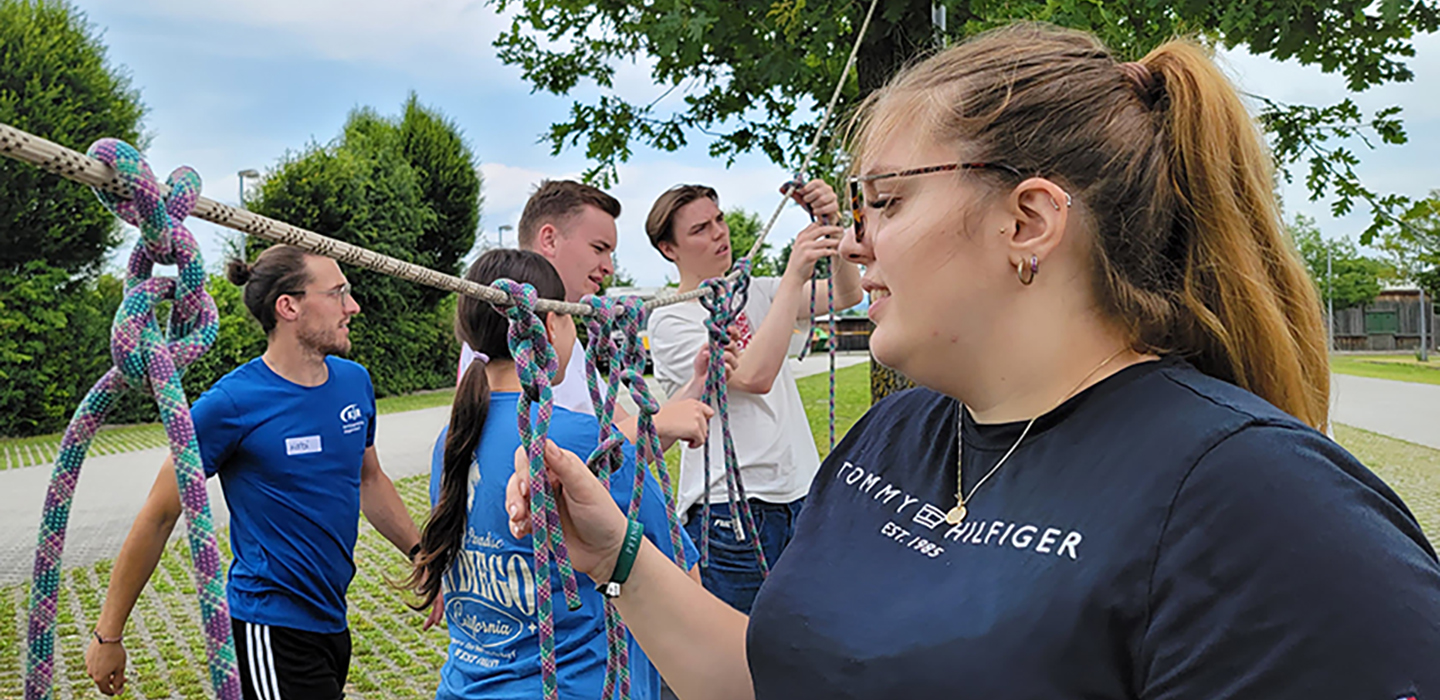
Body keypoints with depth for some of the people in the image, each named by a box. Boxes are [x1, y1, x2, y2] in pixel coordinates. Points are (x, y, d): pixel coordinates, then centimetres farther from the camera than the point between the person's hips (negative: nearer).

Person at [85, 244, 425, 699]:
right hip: (271, 630, -6)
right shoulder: (231, 404, -14)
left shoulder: (354, 380, 4)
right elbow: (158, 518, -7)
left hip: (331, 622, 7)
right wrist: (108, 636, -2)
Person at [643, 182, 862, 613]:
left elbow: (847, 296, 5)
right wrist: (794, 276, -20)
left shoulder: (754, 293, 12)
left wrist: (831, 222, -11)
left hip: (799, 493, 6)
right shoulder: (670, 320, -7)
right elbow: (754, 377, -20)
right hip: (730, 509, -6)